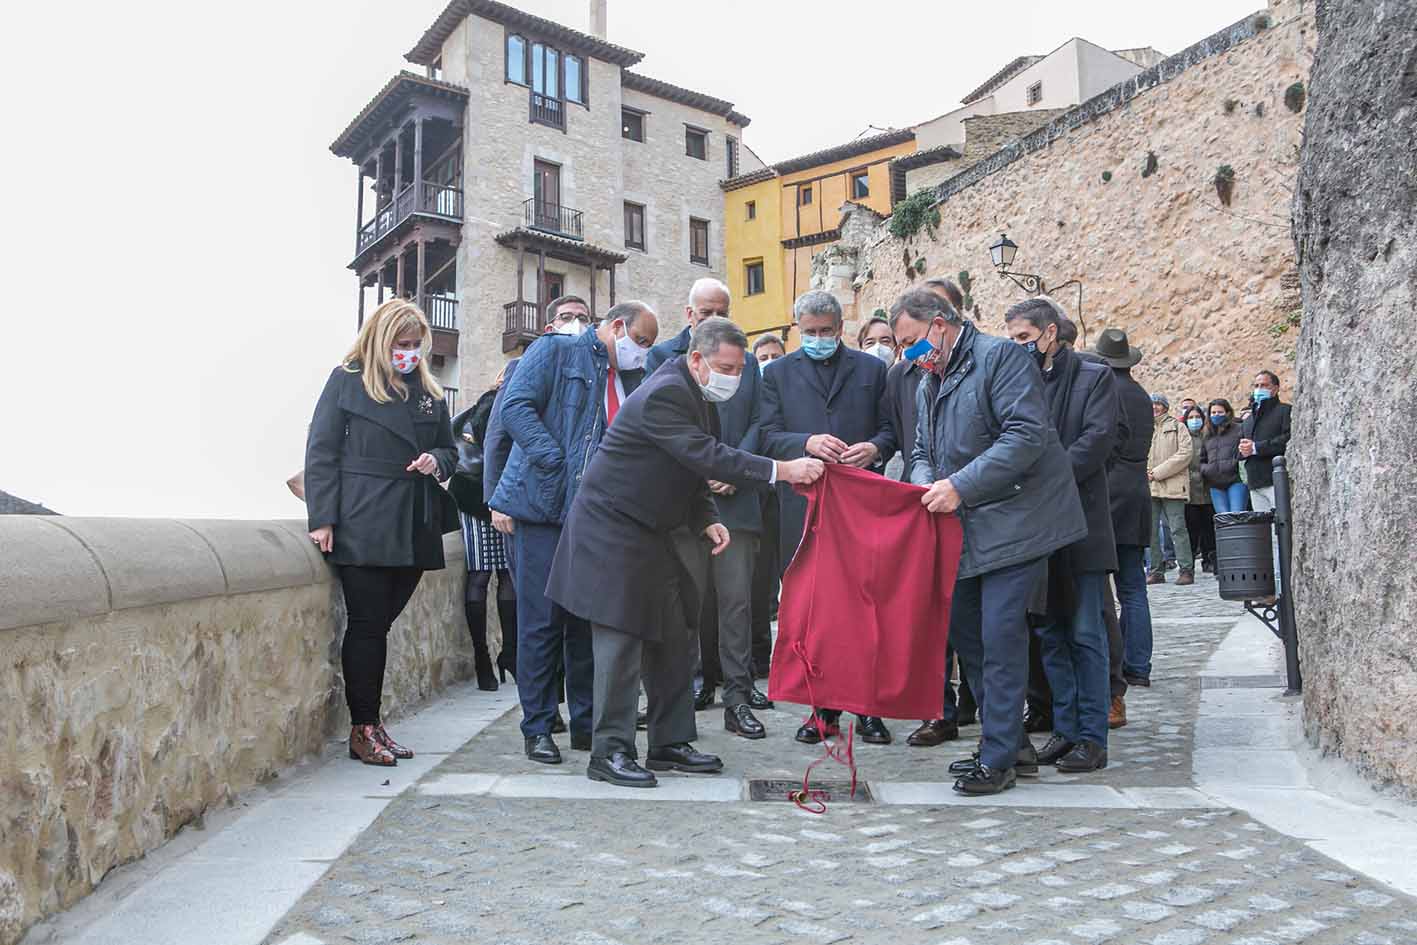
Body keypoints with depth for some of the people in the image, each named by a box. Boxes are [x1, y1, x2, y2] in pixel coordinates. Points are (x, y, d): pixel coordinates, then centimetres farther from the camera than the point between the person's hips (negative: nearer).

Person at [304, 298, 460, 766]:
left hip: (414, 529, 4)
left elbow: (449, 451, 22)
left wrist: (437, 461, -3)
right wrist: (322, 519, -11)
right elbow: (321, 451, -2)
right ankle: (363, 728, 8)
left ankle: (370, 722, 17)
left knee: (378, 624, 9)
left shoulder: (430, 390, 16)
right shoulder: (347, 380, 2)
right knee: (367, 625, -1)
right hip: (363, 529, -4)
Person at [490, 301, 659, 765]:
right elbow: (516, 406, -11)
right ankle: (538, 727, 9)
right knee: (543, 619, -2)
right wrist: (559, 466, -17)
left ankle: (587, 722, 19)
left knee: (590, 620, 9)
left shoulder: (633, 379, 20)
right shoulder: (555, 351, 1)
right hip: (542, 506, -6)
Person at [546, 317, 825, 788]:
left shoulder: (698, 397, 9)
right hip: (612, 532, -10)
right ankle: (609, 752, 5)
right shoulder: (665, 394, -22)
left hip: (648, 533, 10)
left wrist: (707, 521, -1)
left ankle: (669, 743, 22)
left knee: (672, 639, 12)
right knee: (621, 640, -6)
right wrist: (782, 470, -33)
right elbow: (708, 457, -31)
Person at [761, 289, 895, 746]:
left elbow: (890, 428, 10)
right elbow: (770, 436, 2)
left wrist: (874, 448, -12)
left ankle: (868, 708, 12)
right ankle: (823, 708, 14)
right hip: (805, 506, 0)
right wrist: (807, 443, -16)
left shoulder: (871, 369, 12)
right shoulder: (778, 374, 11)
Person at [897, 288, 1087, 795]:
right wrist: (925, 485, -4)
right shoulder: (928, 384, 17)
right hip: (965, 528, 9)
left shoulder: (1001, 356, -10)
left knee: (1000, 635, -10)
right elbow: (923, 452, 20)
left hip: (1013, 520, -9)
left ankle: (999, 758, 1)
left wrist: (960, 486, -24)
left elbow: (1027, 434, -21)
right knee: (965, 631, 12)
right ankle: (1010, 741, 25)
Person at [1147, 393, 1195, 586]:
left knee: (1178, 529, -7)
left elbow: (1185, 454, -5)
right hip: (1149, 487, 4)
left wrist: (1158, 472, -11)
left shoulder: (1177, 427, 6)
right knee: (1150, 530, 3)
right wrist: (1145, 472, -2)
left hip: (1172, 485, -4)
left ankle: (1186, 570, -2)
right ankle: (1156, 571, 10)